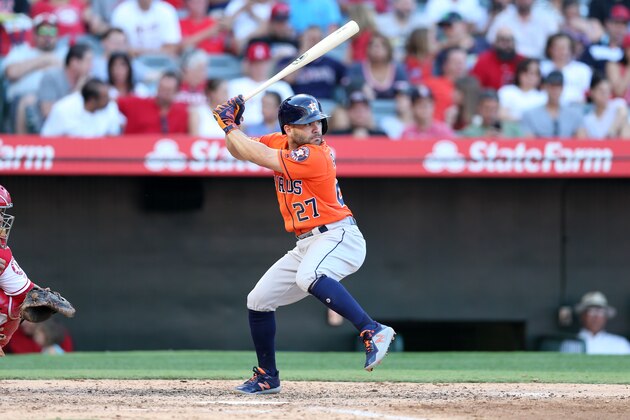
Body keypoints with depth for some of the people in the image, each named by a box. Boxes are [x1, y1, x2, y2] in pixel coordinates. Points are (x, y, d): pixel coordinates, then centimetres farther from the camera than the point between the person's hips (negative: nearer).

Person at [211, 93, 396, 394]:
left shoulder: (316, 155, -19)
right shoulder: (279, 143, 5)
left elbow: (261, 157, -22)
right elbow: (240, 151, 15)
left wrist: (229, 125, -11)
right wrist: (231, 124, -4)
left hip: (338, 236, -9)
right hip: (306, 244, 9)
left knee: (308, 278, -40)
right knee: (258, 301, 11)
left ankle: (374, 332, -45)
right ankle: (267, 377, 25)